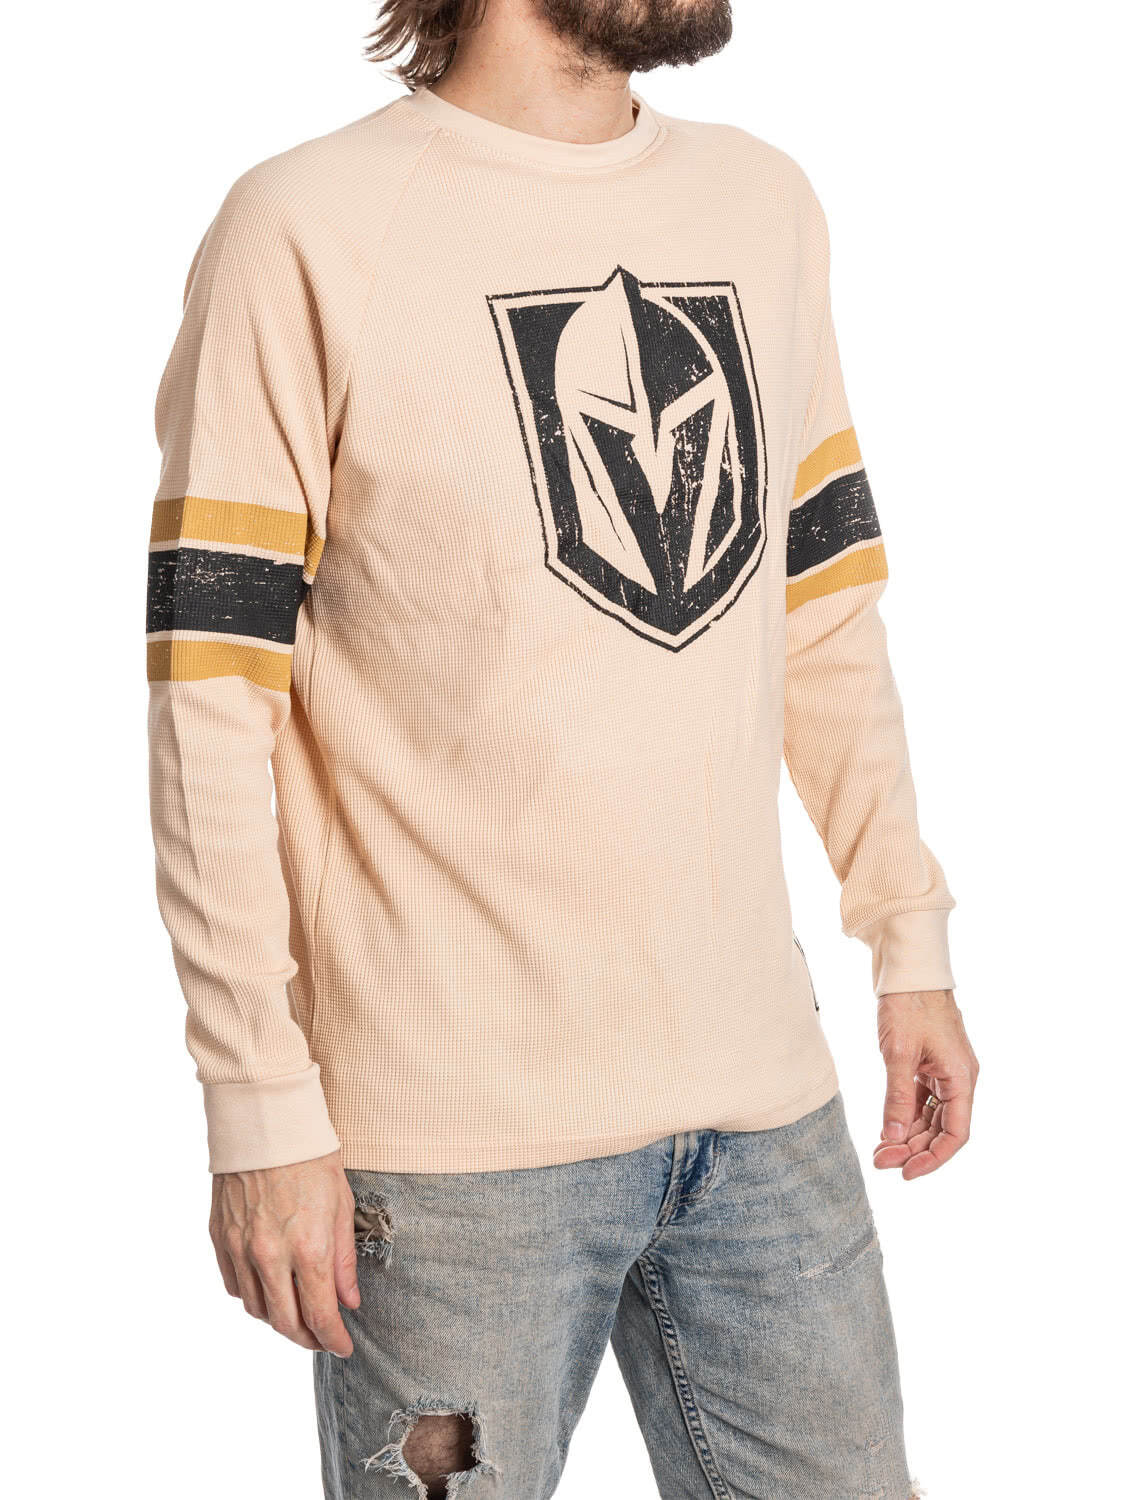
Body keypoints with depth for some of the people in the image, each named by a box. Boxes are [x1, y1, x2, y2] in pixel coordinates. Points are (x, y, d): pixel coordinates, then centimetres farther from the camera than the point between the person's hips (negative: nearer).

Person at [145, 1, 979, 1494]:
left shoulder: (767, 205, 10)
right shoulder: (305, 230, -8)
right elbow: (212, 710, -10)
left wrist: (908, 940, 15)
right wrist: (263, 1112, -11)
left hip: (764, 1096, 6)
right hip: (461, 1141, -5)